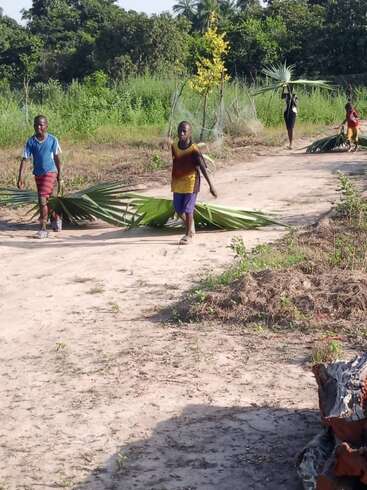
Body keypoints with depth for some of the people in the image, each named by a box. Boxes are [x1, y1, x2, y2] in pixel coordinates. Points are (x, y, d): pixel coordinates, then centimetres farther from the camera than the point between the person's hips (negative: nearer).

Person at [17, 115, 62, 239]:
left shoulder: (52, 140, -9)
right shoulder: (30, 142, -5)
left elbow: (57, 158, 0)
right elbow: (24, 159, -7)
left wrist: (59, 176, 3)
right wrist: (21, 178, -15)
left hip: (50, 172, -4)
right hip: (38, 174, 4)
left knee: (42, 199, -16)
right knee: (47, 200, 16)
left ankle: (43, 229, -12)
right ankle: (56, 218, 42)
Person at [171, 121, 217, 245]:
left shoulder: (194, 150, -16)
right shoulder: (174, 147, 0)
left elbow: (203, 168, -14)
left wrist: (211, 186, -14)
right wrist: (172, 181, 18)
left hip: (191, 182, -5)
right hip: (178, 182, 5)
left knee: (188, 209, -2)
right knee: (178, 209, 9)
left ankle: (188, 235, 12)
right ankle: (190, 227, 34)